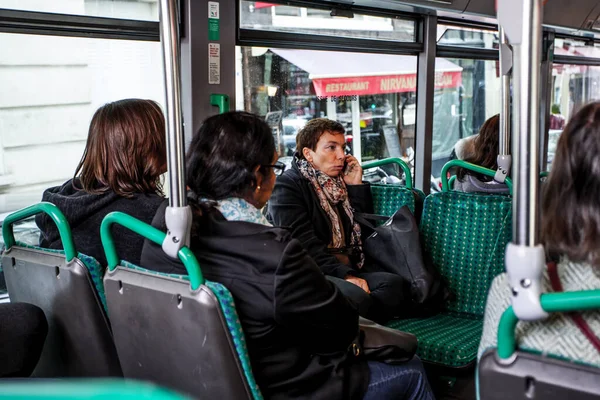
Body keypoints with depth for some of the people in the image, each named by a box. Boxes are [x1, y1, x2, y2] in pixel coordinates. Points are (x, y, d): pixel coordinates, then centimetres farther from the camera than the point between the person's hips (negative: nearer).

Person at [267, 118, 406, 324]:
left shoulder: (337, 182, 19)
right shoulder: (286, 185, -2)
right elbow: (305, 243, -14)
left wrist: (357, 186, 8)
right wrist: (345, 275, -23)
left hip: (349, 268, 7)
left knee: (394, 283, -25)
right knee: (357, 298, -37)